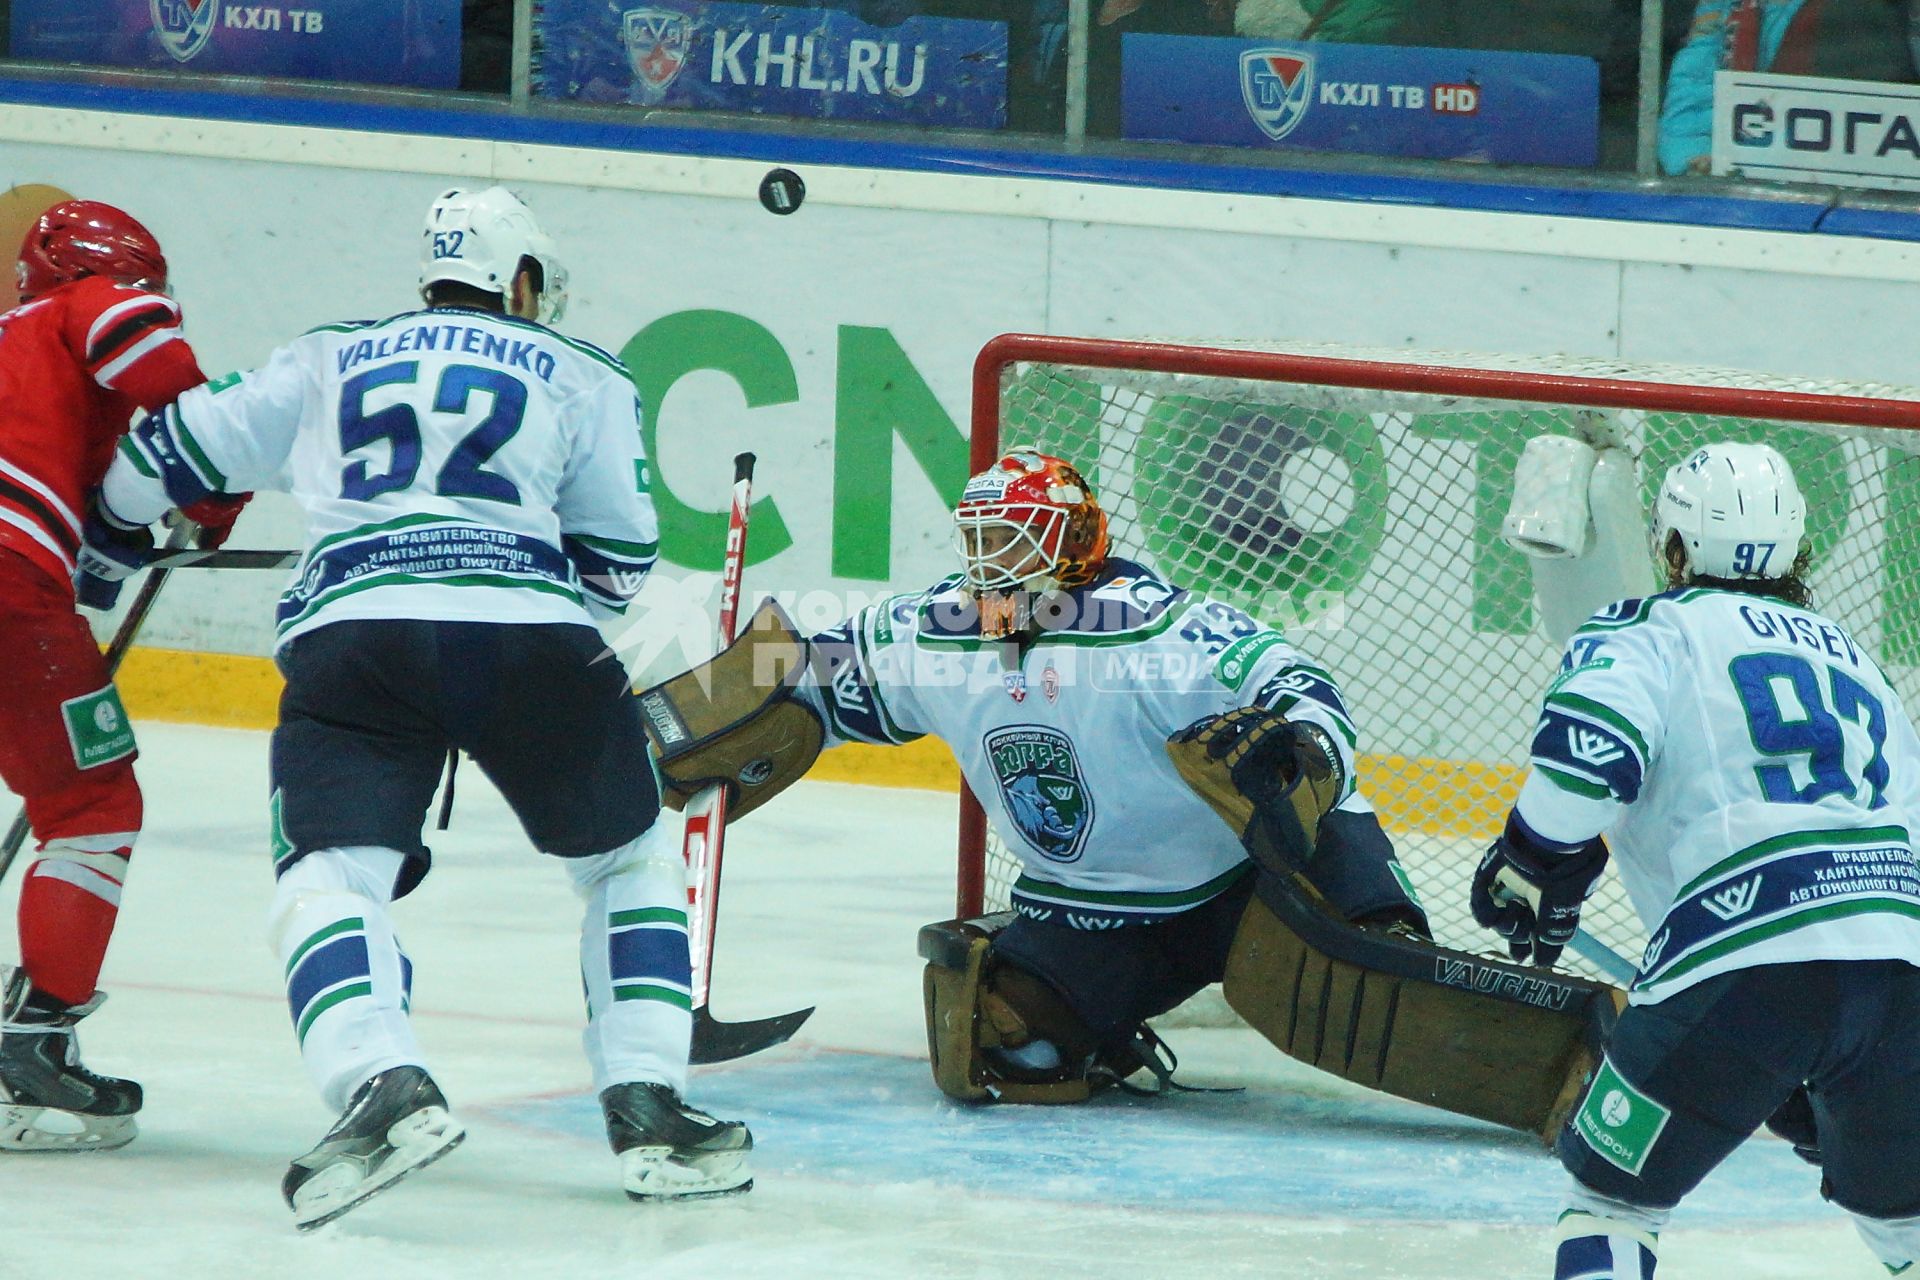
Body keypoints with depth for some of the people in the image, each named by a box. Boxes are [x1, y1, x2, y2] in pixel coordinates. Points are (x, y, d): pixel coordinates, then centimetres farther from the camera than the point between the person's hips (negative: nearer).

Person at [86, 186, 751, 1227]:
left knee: (326, 874, -3)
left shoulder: (327, 362, 27)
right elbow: (618, 563, 18)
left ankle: (384, 1088, -30)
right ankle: (646, 1109, 6)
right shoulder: (581, 378, 21)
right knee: (629, 859, 19)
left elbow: (172, 450, 31)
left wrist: (112, 531, 51)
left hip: (350, 633, 0)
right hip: (531, 635, 0)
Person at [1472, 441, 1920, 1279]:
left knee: (1613, 1193, 11)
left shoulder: (1649, 629, 12)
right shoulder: (1849, 656, 30)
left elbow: (1591, 740, -10)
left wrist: (1533, 872, 5)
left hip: (1745, 965, -5)